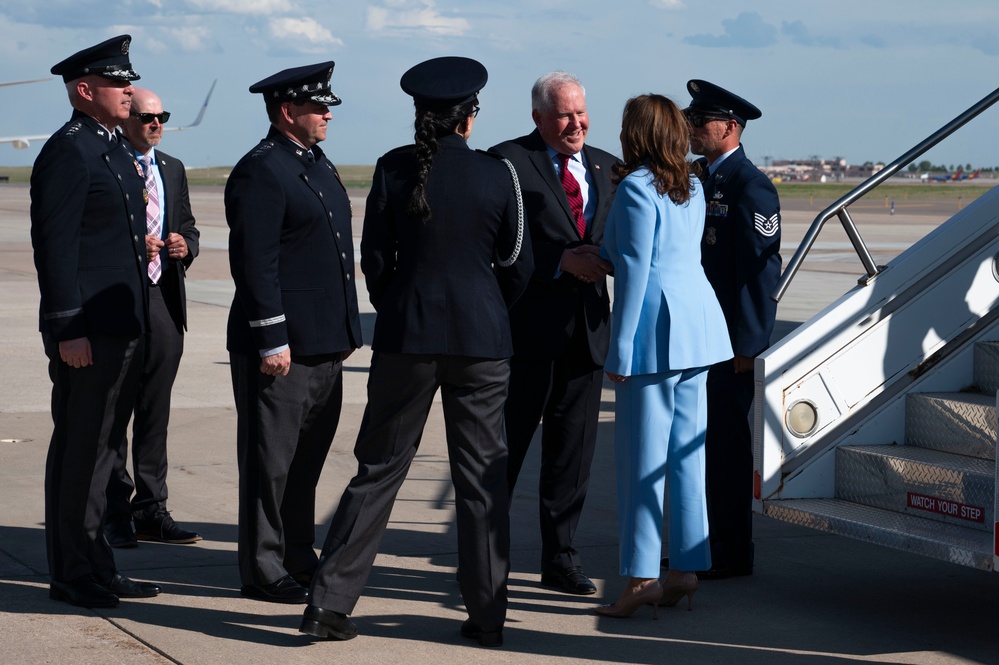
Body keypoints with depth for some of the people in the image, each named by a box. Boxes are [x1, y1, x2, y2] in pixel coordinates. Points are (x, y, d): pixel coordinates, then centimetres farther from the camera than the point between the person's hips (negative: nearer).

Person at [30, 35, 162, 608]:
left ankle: (97, 567, 22)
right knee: (81, 450, -3)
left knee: (103, 447, 14)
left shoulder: (118, 150, 17)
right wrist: (68, 330, -20)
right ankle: (74, 574, 5)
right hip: (88, 333, -9)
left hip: (125, 326, 9)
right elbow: (55, 245, -17)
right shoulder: (69, 152, -13)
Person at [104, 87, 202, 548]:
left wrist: (185, 246, 0)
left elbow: (188, 228, 22)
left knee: (155, 411, 9)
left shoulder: (172, 170, 17)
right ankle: (115, 515, 7)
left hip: (165, 301, 6)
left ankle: (151, 511, 16)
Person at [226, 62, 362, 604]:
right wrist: (272, 340, -20)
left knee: (308, 456, 16)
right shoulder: (261, 171, -13)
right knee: (270, 458, -1)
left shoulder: (319, 163, 16)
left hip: (325, 342, 9)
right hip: (282, 345, -9)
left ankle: (298, 558, 27)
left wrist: (345, 329, 20)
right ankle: (264, 572, 6)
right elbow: (256, 263, -18)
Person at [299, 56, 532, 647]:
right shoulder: (497, 175, -3)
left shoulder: (395, 170, -3)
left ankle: (330, 602, 4)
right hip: (483, 337, 0)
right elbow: (518, 265, 4)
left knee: (379, 470, 8)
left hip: (407, 335, 1)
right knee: (483, 477, 7)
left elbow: (376, 260, 2)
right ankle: (487, 616, 11)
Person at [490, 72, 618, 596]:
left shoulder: (605, 168, 14)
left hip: (586, 330, 6)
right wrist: (563, 261, -20)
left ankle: (560, 560, 20)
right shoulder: (508, 162, -5)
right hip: (527, 329, -5)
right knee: (505, 450, 3)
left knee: (573, 451, 10)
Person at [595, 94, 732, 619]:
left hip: (656, 323, -8)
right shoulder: (691, 188, 15)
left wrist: (620, 350, -12)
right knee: (687, 452, 10)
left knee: (642, 456, -4)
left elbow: (633, 268, -14)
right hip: (698, 320, 8)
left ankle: (642, 576, -3)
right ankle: (686, 568, 13)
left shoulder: (637, 187, -10)